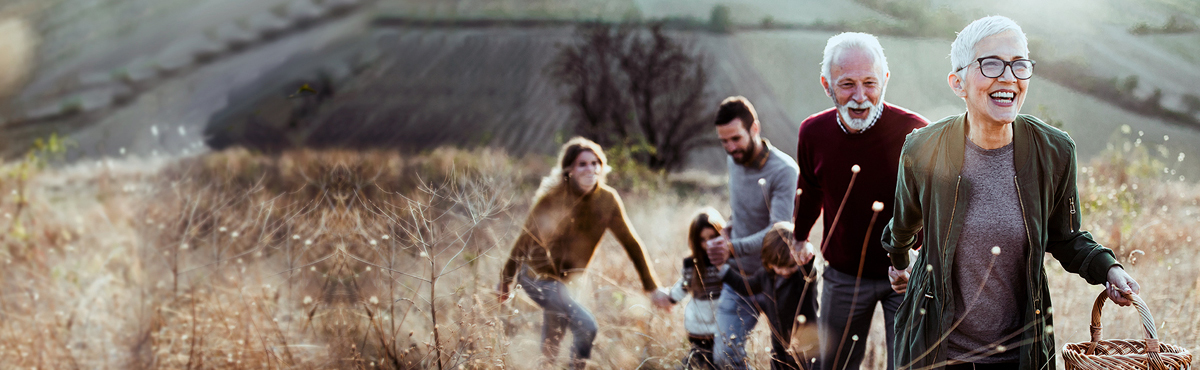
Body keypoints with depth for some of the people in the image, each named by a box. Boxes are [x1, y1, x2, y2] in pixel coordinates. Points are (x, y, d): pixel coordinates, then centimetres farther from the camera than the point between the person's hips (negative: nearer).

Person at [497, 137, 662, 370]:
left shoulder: (607, 200, -9)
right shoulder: (552, 199, -19)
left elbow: (630, 243, -1)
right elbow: (524, 240, -10)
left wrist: (652, 287, 1)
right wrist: (505, 282, -3)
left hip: (564, 280, 5)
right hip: (537, 276, -5)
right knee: (586, 326, -23)